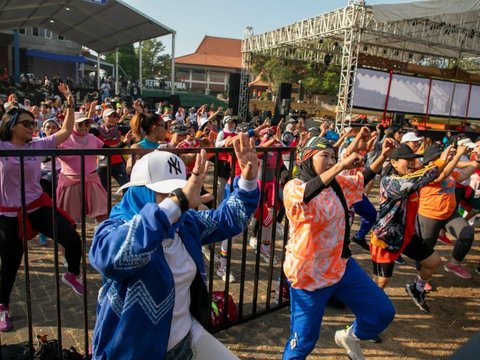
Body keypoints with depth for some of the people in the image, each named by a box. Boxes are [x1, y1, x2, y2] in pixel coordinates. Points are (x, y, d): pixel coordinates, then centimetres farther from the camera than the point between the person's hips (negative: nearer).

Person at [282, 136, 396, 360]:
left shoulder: (338, 183, 4)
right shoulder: (293, 188, -18)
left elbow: (362, 180, 20)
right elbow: (305, 194, -41)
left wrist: (383, 156, 6)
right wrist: (341, 166, -45)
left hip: (341, 265, 7)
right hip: (309, 272, -6)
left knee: (382, 312, 13)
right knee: (304, 340, 5)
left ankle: (350, 336, 40)